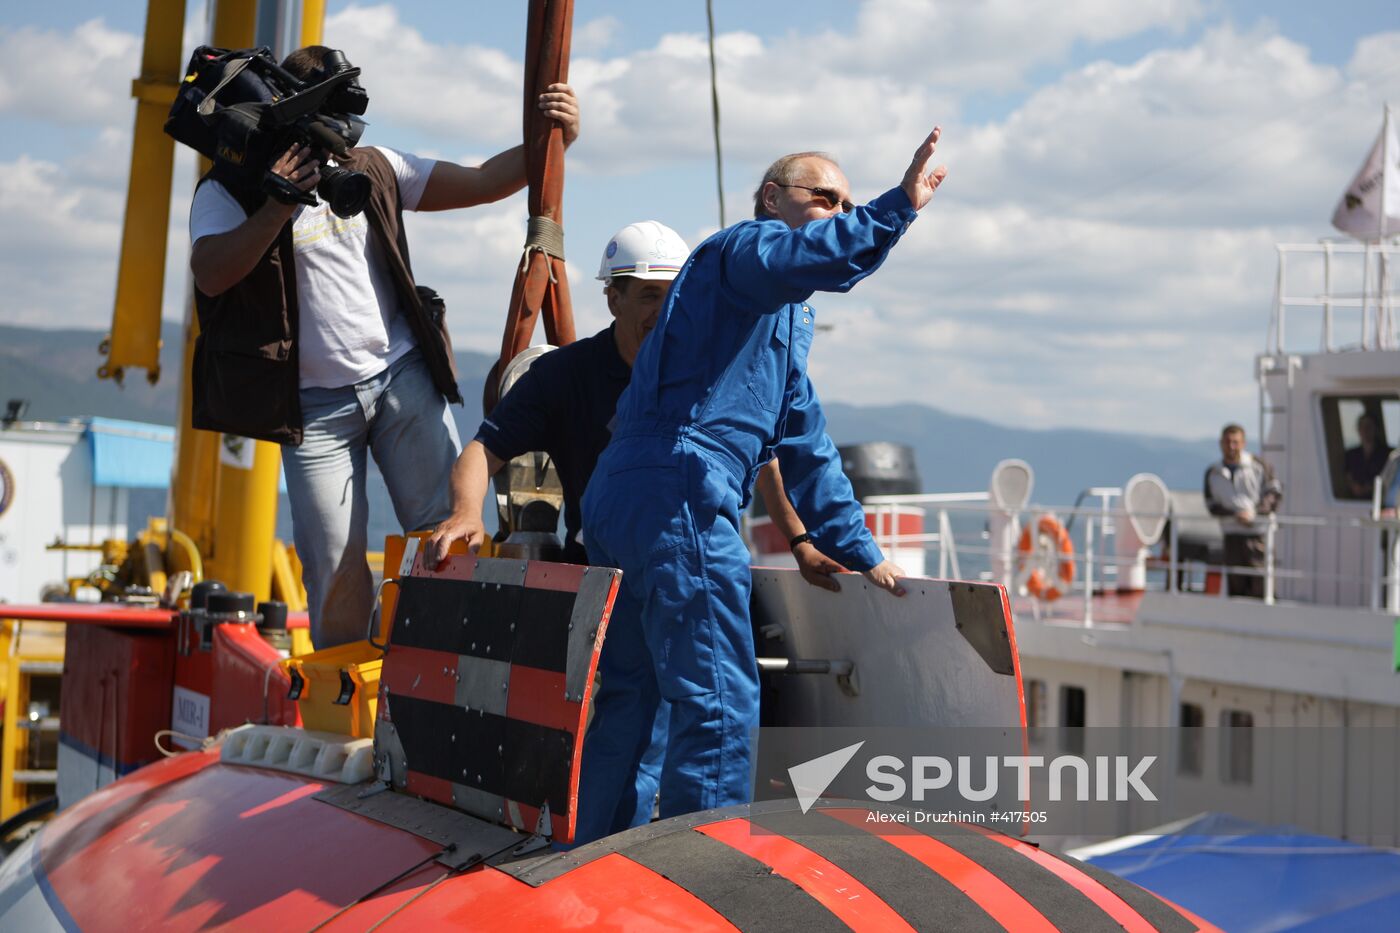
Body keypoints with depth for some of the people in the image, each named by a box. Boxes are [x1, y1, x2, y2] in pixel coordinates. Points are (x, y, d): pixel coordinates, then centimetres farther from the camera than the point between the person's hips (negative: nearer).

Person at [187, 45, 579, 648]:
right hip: (315, 405, -2)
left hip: (402, 378, 3)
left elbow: (481, 183, 7)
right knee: (334, 565, -2)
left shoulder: (372, 170, 8)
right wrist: (279, 207, -30)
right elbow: (210, 275, -20)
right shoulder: (231, 191, -3)